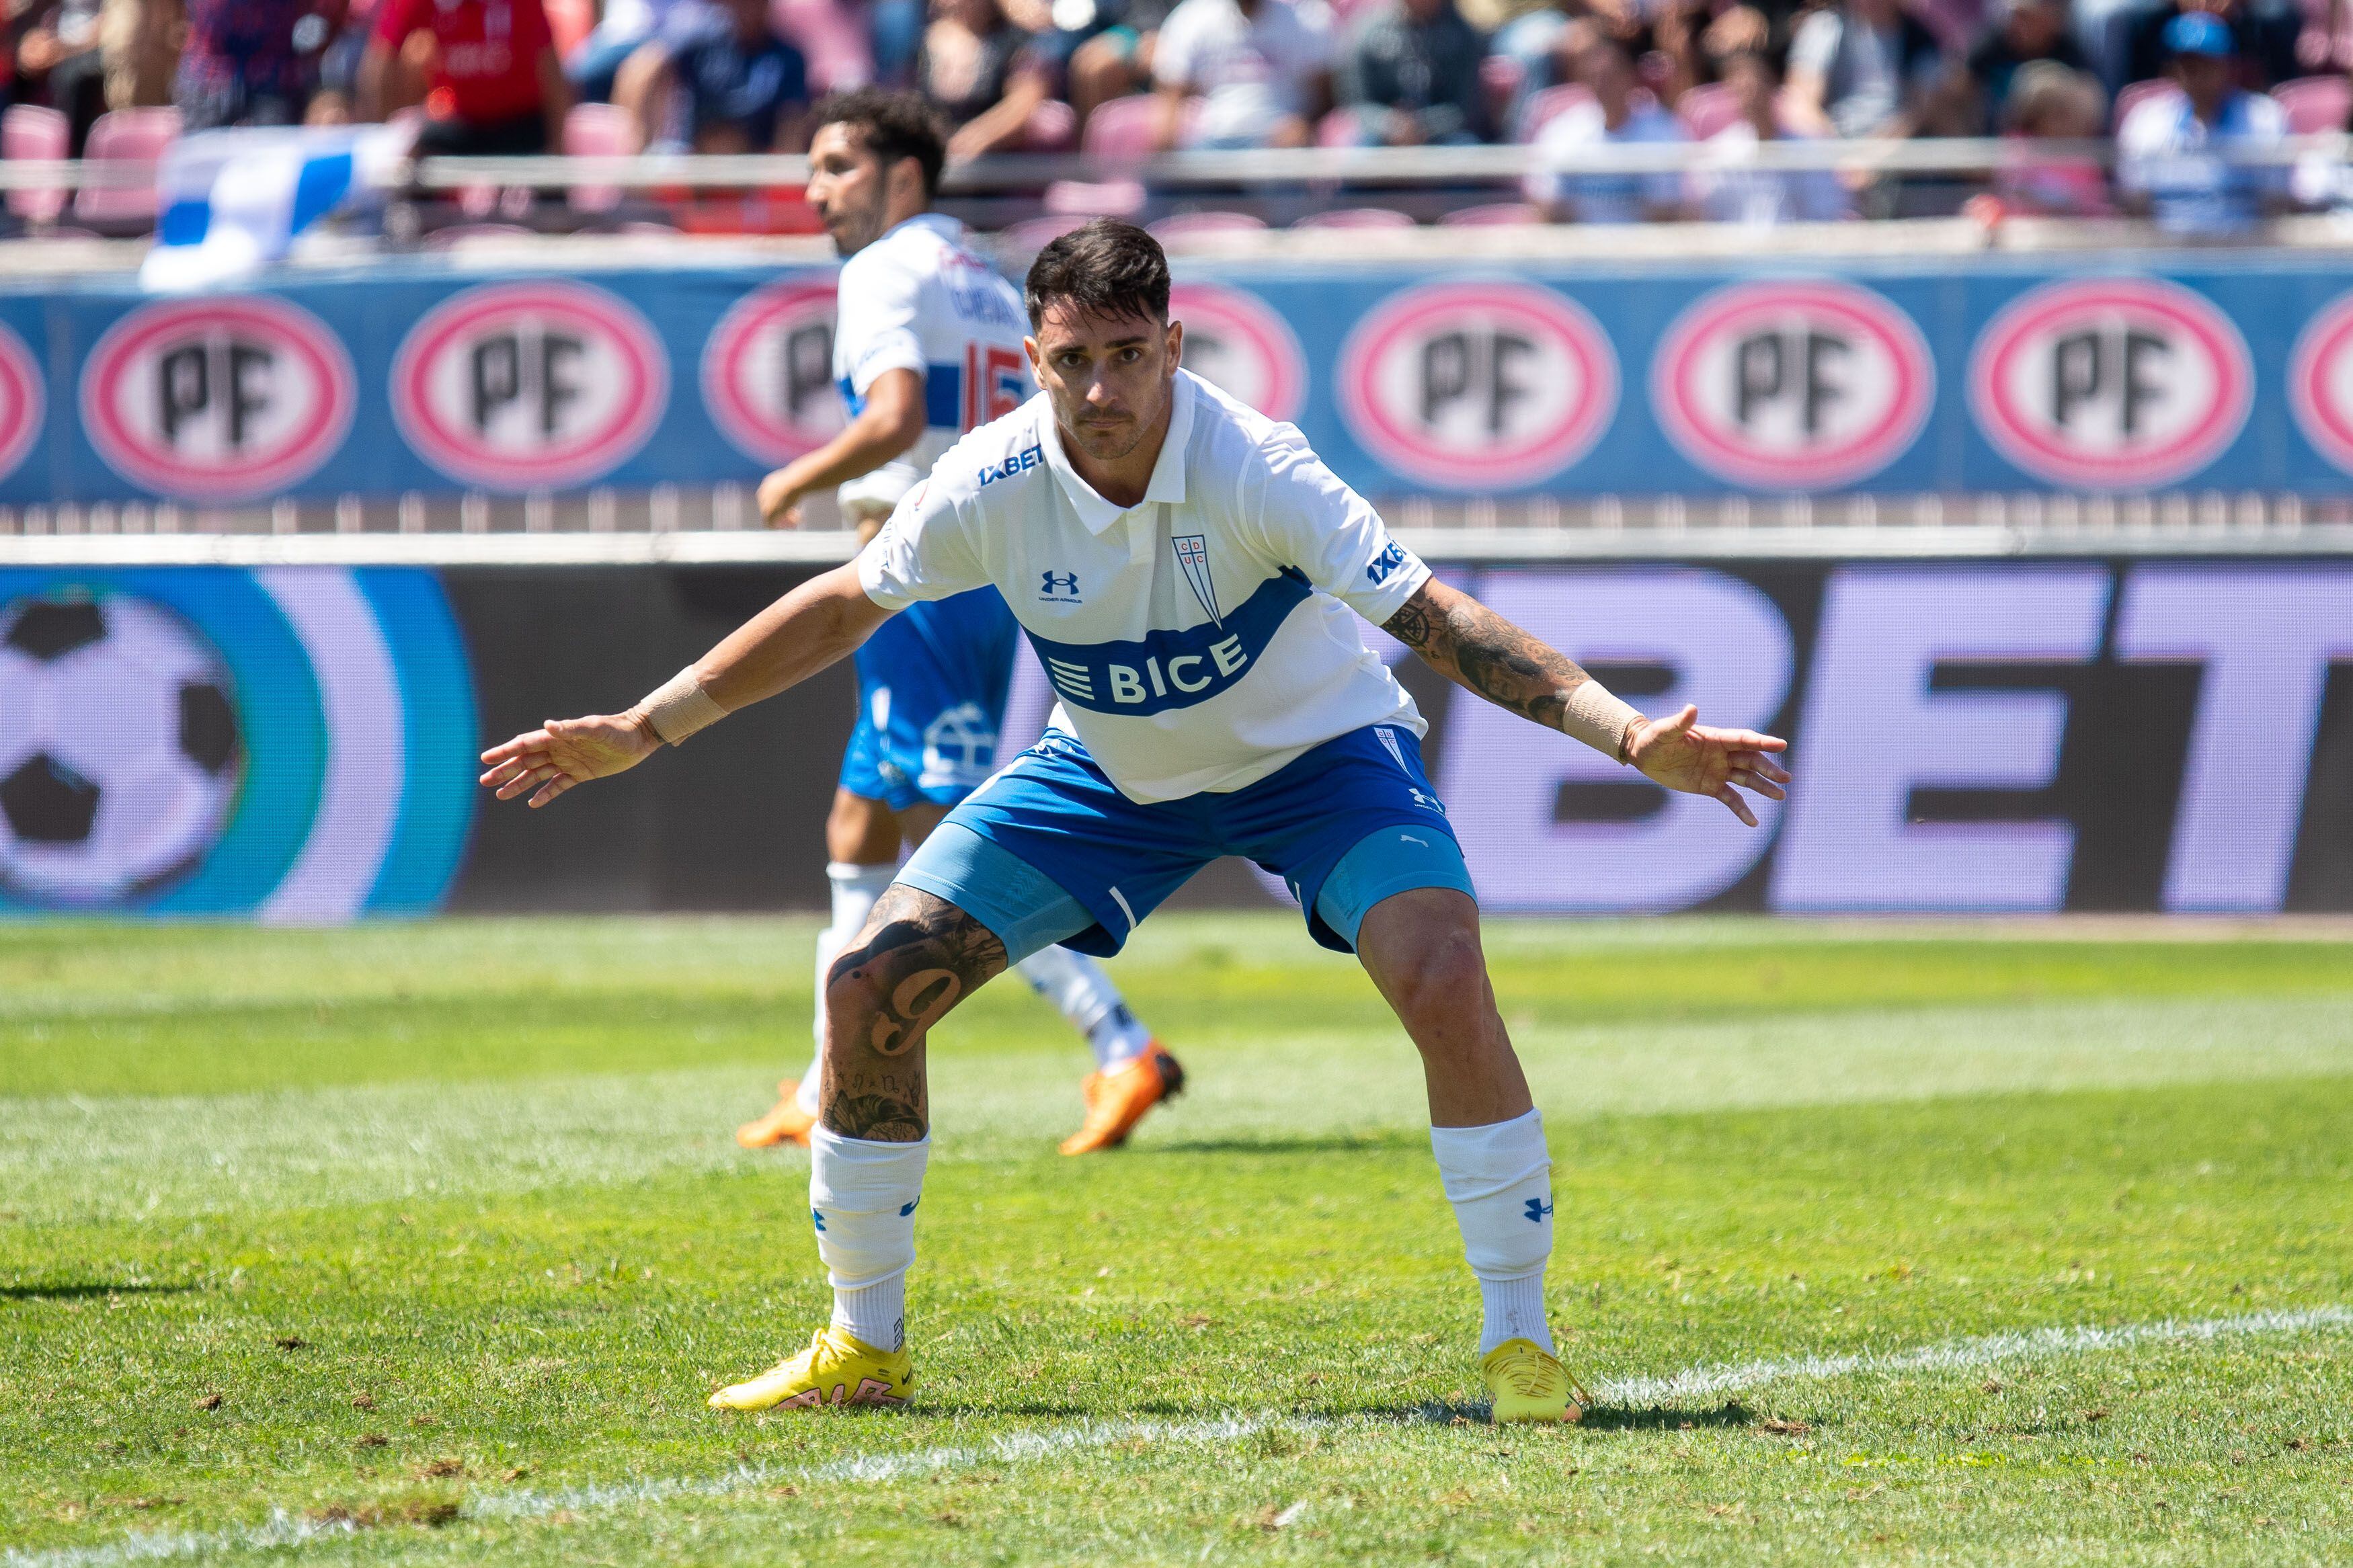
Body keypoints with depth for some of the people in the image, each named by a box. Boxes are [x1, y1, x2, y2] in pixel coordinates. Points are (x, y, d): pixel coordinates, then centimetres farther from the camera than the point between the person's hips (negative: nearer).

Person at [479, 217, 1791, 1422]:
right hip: (1108, 774, 4)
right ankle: (866, 1347, 10)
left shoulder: (1253, 469, -31)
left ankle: (1521, 1344, -14)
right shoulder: (994, 485, -20)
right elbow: (844, 607, -4)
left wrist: (1629, 735, -46)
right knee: (873, 988, -7)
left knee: (1443, 980, -30)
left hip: (1316, 751, -4)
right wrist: (643, 731, -3)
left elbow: (1433, 616, -35)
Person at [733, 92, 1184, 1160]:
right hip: (993, 575, 9)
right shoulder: (991, 287, 19)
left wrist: (794, 482, -10)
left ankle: (1124, 1052, -16)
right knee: (857, 837, 14)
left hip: (920, 578, -9)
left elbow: (896, 418, -24)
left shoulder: (886, 272, -8)